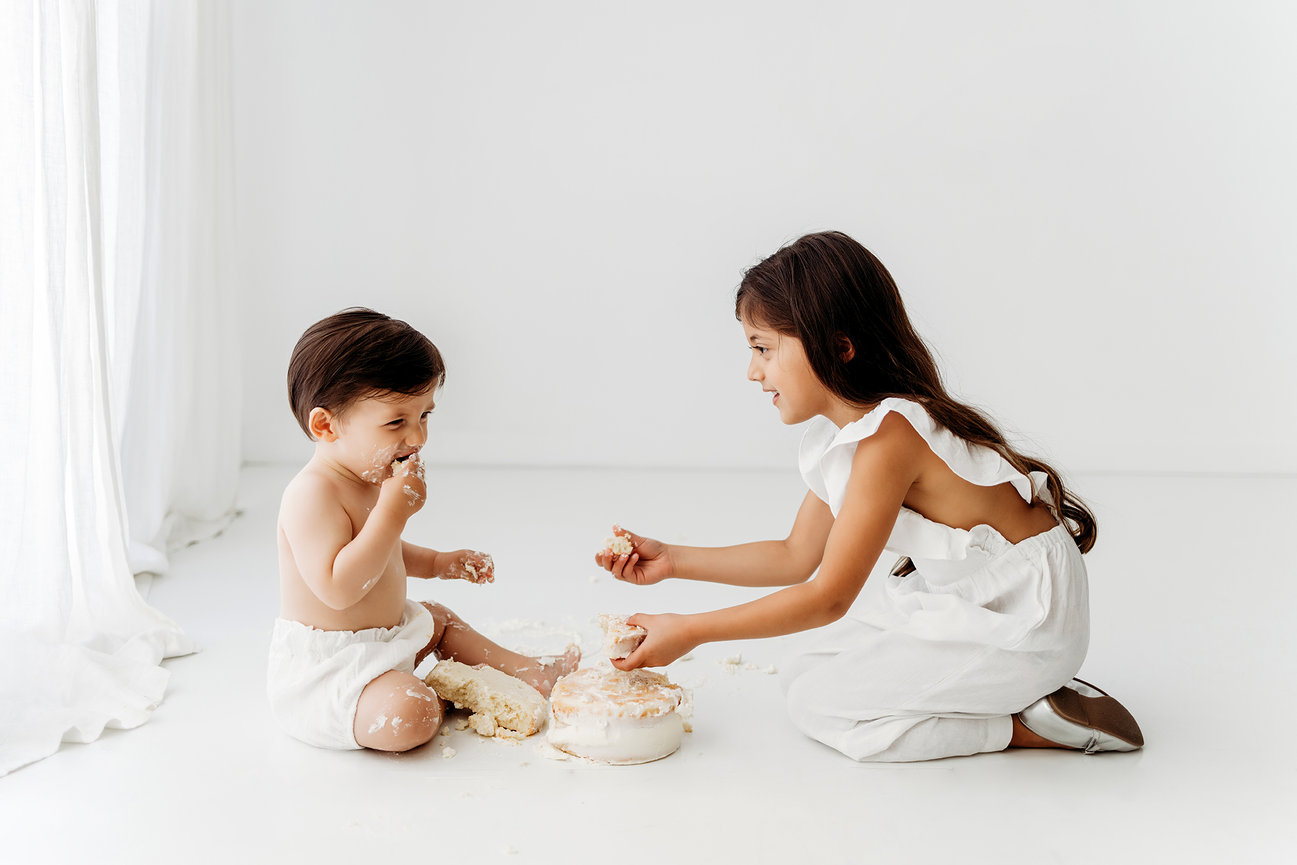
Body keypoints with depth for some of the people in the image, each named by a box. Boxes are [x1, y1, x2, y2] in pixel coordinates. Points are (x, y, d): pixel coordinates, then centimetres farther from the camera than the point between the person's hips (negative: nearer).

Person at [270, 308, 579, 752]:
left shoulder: (373, 479, 6)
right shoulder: (313, 493, -27)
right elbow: (337, 588, -36)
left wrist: (437, 562, 14)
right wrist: (393, 510, -35)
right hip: (322, 668, -10)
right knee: (411, 715, -29)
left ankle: (524, 670, 37)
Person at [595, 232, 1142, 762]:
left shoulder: (887, 438, -27)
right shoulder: (838, 435, 2)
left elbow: (828, 597, -24)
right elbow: (798, 557, 11)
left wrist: (691, 632, -19)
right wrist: (672, 560, 5)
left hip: (1023, 621, -9)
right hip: (963, 596, 9)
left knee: (816, 701, -7)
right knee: (805, 673, 12)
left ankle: (1030, 726, -4)